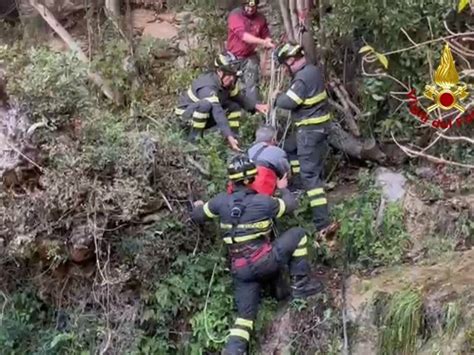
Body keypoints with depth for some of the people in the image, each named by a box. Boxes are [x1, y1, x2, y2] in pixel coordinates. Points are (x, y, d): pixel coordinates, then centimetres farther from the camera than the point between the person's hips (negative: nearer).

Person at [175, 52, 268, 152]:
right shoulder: (207, 87, -35)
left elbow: (239, 98, 3)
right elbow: (217, 113, -45)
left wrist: (256, 106, -16)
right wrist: (228, 137, -54)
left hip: (205, 116, 7)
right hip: (186, 112, -7)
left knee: (234, 106, -10)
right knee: (205, 104, -38)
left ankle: (235, 137, -5)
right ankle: (194, 139, -26)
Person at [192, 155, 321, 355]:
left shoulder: (221, 201, 5)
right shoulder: (263, 201, -4)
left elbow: (197, 216, 19)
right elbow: (291, 206, 15)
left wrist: (198, 206, 43)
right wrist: (283, 188, 34)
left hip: (240, 270, 5)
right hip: (264, 262, -4)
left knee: (245, 315, 11)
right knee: (297, 234, 10)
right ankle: (300, 285, 12)